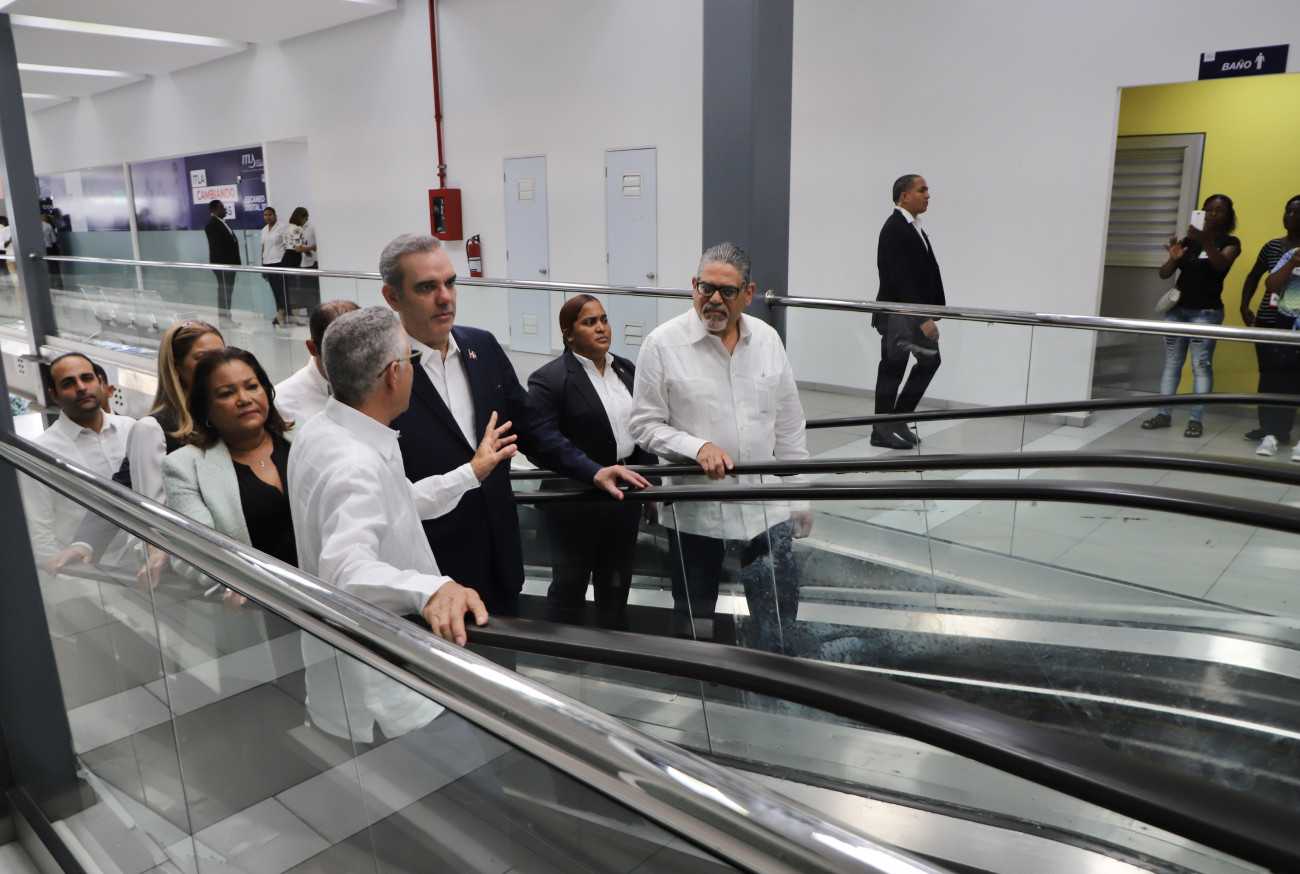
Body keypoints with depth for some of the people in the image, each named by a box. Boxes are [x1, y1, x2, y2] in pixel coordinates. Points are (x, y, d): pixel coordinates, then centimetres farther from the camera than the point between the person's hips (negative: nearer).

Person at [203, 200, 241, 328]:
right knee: (224, 292, -7)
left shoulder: (221, 222, 18)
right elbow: (216, 246, -18)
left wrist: (235, 262, 14)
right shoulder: (212, 224, -12)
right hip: (222, 264, -9)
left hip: (230, 263, 9)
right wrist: (225, 264, -22)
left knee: (227, 292, 11)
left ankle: (226, 318, 16)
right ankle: (223, 319, -2)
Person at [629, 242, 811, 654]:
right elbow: (645, 425, -5)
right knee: (694, 618, 13)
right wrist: (698, 447, -21)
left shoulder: (767, 339, 4)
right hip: (695, 511, -2)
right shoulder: (663, 343, -8)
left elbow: (789, 426, 10)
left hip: (765, 507, 3)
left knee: (780, 608, 9)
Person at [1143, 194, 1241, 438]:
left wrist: (1206, 242, -37)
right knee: (1171, 363, 4)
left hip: (1206, 311, -4)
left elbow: (1221, 264, -21)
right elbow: (1164, 274, 6)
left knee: (1201, 365, -7)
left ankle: (1196, 419, -6)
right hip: (1178, 308, 4)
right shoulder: (1189, 240, 11)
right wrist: (1173, 258, -15)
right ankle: (1164, 414, 7)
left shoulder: (1229, 242, 2)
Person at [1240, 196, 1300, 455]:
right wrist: (1244, 306, 12)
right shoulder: (1272, 246, 10)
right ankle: (1270, 428, 17)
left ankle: (1274, 432, -6)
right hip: (1267, 321, 4)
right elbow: (1254, 276, 21)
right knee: (1268, 377, 8)